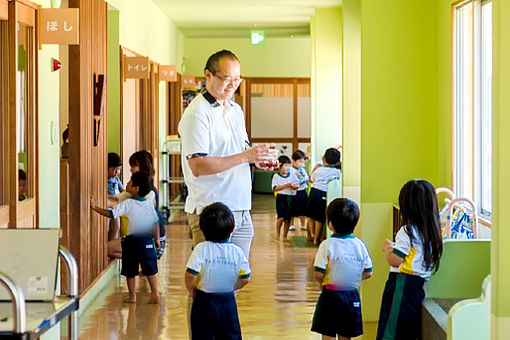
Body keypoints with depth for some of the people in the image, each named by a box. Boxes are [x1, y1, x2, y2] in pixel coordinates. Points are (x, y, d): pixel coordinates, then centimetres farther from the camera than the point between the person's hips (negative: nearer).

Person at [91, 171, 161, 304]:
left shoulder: (127, 203, -11)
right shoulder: (149, 203, 2)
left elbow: (111, 214, -18)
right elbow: (155, 222, 6)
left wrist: (95, 207, -14)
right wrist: (156, 239, 15)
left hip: (131, 240, -3)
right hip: (147, 239, 3)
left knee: (130, 271, 8)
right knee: (151, 269, 10)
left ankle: (132, 296, 12)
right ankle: (155, 294, 5)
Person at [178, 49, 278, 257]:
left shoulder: (236, 110, 16)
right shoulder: (197, 113, -10)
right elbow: (197, 166, -20)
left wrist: (259, 158, 3)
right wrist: (245, 156, -22)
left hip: (241, 209, 8)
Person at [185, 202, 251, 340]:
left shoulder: (201, 249, -13)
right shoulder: (237, 251, -6)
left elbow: (190, 274, -19)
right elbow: (245, 279, -2)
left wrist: (190, 289, 0)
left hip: (204, 300, -2)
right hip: (228, 301, 2)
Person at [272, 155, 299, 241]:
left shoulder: (291, 175, 10)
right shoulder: (276, 176, -3)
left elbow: (294, 186, 14)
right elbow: (275, 188, -13)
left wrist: (295, 187, -10)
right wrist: (286, 185, -20)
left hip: (290, 198, 4)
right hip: (281, 198, -4)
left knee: (287, 218, 3)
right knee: (281, 217, -13)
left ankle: (285, 236, 14)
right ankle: (277, 234, 8)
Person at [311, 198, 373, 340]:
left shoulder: (327, 245, -14)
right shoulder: (360, 245, -2)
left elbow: (318, 274, -17)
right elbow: (368, 273, 2)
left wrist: (322, 283, 4)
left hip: (331, 295, -4)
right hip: (352, 295, 4)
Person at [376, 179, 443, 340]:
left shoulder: (407, 232, -14)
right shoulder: (432, 231, 10)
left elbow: (394, 260, -16)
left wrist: (387, 247, 2)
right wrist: (394, 246, 20)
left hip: (402, 285, -8)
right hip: (419, 285, 8)